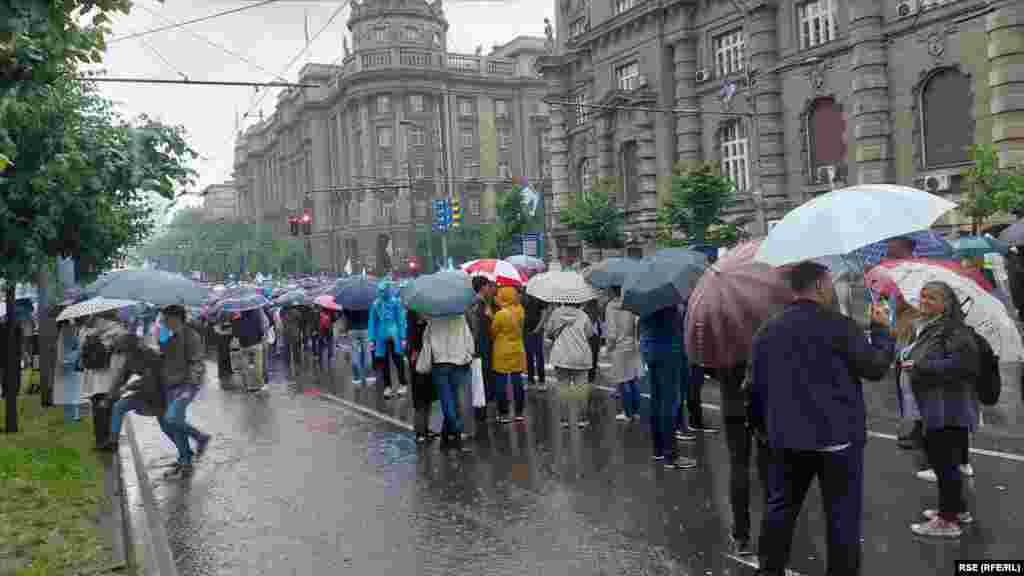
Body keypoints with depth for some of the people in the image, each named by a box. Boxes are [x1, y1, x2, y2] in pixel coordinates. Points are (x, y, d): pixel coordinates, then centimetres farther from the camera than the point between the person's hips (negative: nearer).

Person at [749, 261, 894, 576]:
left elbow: (756, 388, 10)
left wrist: (763, 428, 21)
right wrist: (880, 329, 10)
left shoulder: (766, 331, 5)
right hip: (837, 437, -5)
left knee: (779, 509, 15)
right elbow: (876, 368, -4)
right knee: (842, 515, 7)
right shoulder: (839, 325, -12)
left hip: (785, 437, 5)